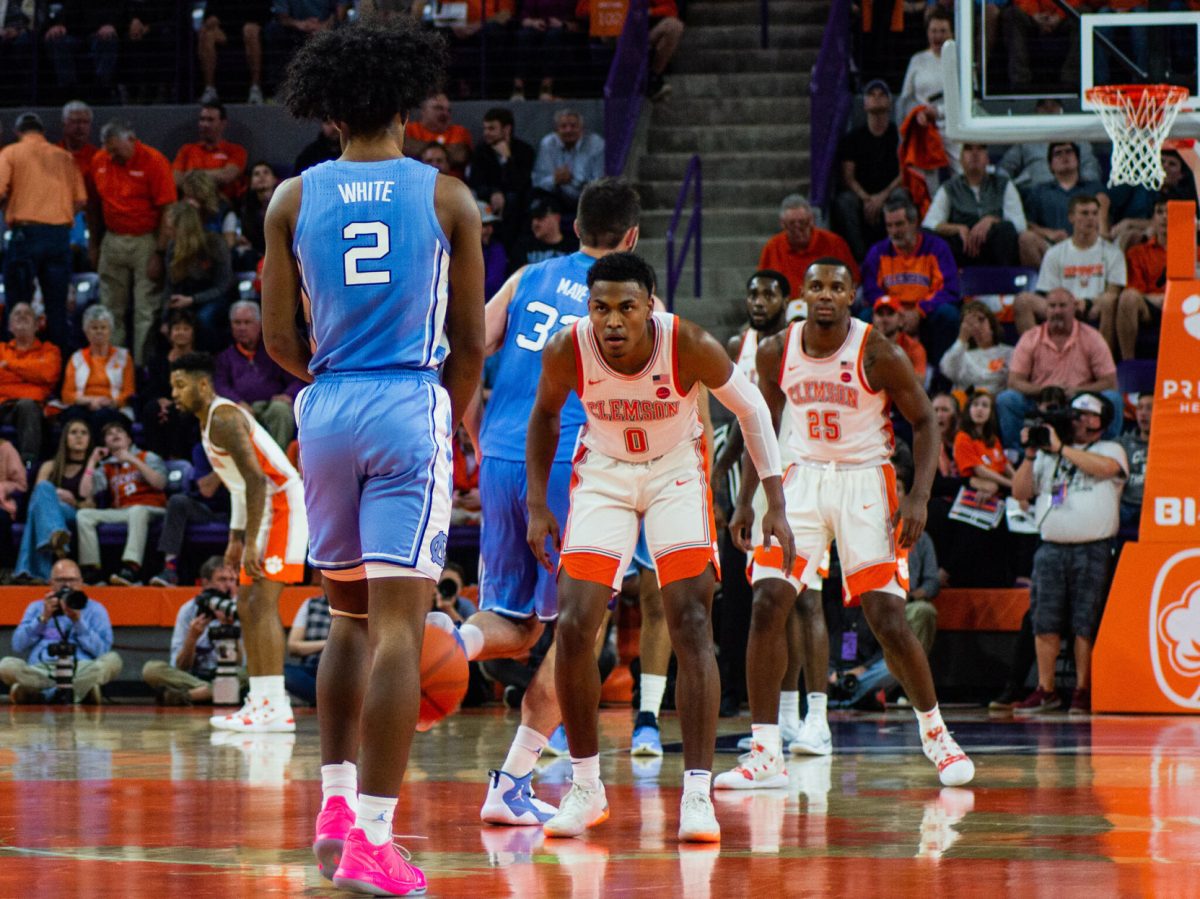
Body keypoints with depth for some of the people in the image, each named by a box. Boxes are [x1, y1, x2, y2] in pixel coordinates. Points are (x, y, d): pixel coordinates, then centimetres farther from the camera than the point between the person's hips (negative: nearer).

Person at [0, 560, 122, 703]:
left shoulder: (95, 609, 17)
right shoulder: (36, 608, 23)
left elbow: (101, 650, 4)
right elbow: (18, 645, 11)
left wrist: (78, 621, -4)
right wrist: (43, 618, 3)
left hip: (81, 671, 0)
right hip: (40, 670, 0)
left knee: (112, 660, -32)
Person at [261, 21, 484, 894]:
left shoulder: (294, 199, 3)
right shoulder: (448, 199, -1)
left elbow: (279, 341, 3)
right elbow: (471, 343, 3)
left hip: (327, 408, 3)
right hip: (412, 406, -3)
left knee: (349, 614, 22)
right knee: (399, 626, -7)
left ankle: (337, 802, 25)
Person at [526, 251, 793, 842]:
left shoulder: (690, 347, -28)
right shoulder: (567, 351, -23)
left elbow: (750, 407, -9)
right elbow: (545, 414, 1)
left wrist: (775, 501, -8)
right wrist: (537, 506, 0)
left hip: (676, 470, -1)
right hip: (603, 472, 1)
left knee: (691, 627, -15)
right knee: (573, 627, -10)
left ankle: (697, 794, -13)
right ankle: (585, 787, 7)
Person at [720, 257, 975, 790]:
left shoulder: (879, 355, -14)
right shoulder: (776, 352, -2)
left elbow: (924, 422, -6)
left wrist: (919, 497, -17)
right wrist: (745, 502, 7)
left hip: (865, 482, -3)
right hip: (802, 480, 3)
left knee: (888, 621, -9)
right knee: (767, 606, -12)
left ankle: (935, 734, 16)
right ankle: (764, 755, -7)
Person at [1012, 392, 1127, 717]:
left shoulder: (1111, 450, 8)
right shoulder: (1047, 455, 19)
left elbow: (1106, 467, -16)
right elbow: (1021, 492, 14)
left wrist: (1061, 449, -11)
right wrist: (1030, 455, 1)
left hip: (1093, 549, -4)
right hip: (1052, 547, 4)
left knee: (1086, 624, -5)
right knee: (1044, 623, -1)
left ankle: (1083, 691, 0)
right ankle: (1045, 690, 4)